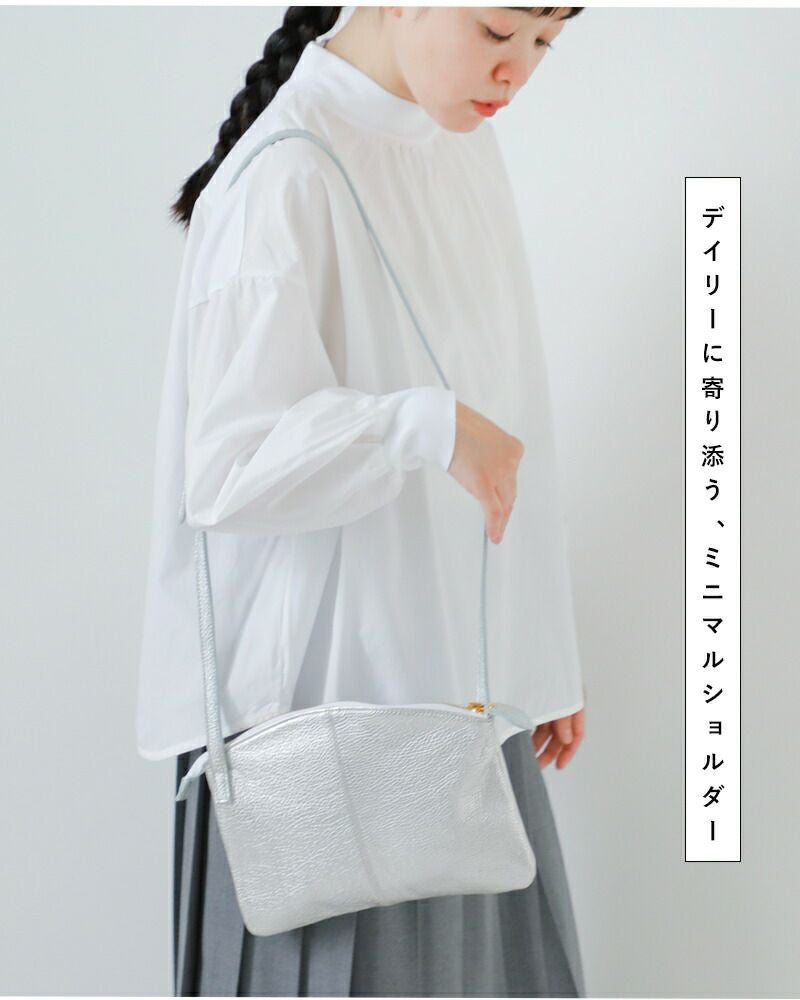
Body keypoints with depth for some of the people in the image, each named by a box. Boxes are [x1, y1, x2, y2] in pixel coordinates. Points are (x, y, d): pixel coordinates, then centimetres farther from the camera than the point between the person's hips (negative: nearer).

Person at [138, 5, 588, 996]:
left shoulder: (465, 143, 9)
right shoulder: (285, 180, -16)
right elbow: (227, 466, -19)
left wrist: (543, 656, 14)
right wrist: (427, 425, -32)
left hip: (461, 681, 8)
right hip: (339, 695, -7)